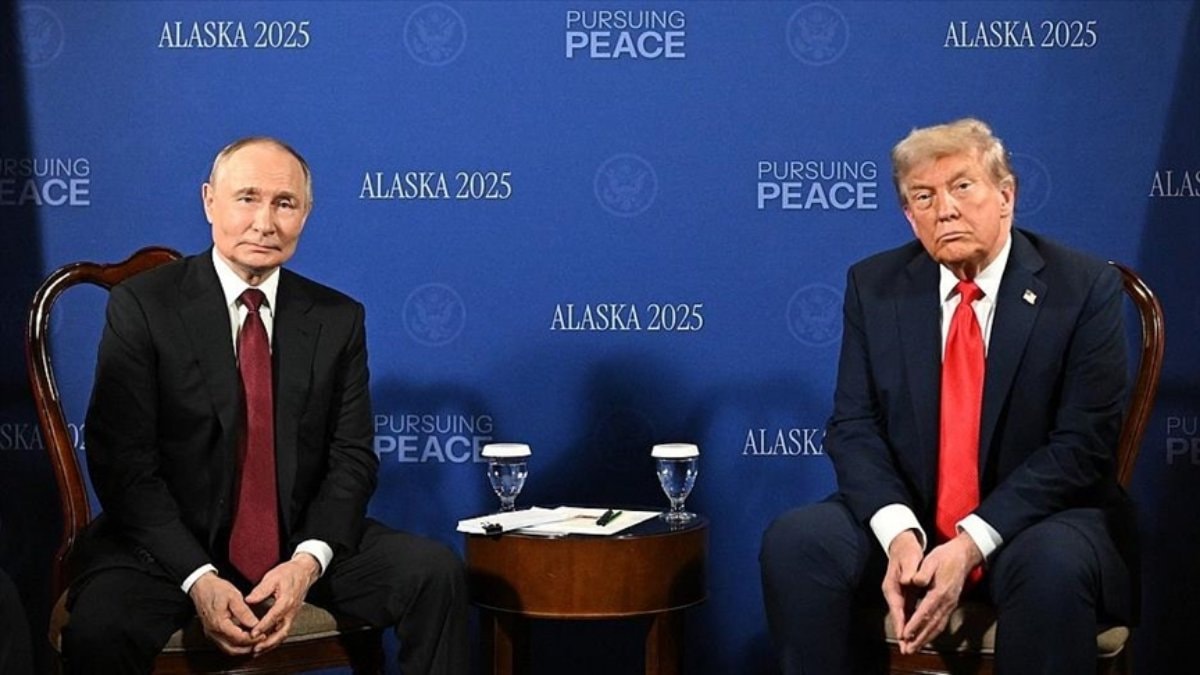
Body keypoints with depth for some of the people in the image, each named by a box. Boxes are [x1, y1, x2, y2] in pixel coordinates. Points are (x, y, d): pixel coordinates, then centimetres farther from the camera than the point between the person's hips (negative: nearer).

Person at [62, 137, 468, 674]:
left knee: (437, 573, -17)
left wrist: (307, 561, -16)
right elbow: (123, 463, -9)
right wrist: (199, 579, -20)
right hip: (171, 548, -3)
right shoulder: (142, 306, -5)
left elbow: (352, 458, 3)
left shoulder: (338, 319, 6)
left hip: (301, 544, 3)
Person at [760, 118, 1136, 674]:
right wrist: (898, 533, -20)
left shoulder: (1084, 288, -6)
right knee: (793, 542, -23)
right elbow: (853, 426, 0)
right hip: (906, 518, 3)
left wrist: (971, 544, -21)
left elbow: (1081, 445, -11)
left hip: (1036, 519, -3)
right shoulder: (874, 286, 5)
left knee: (1053, 565, -36)